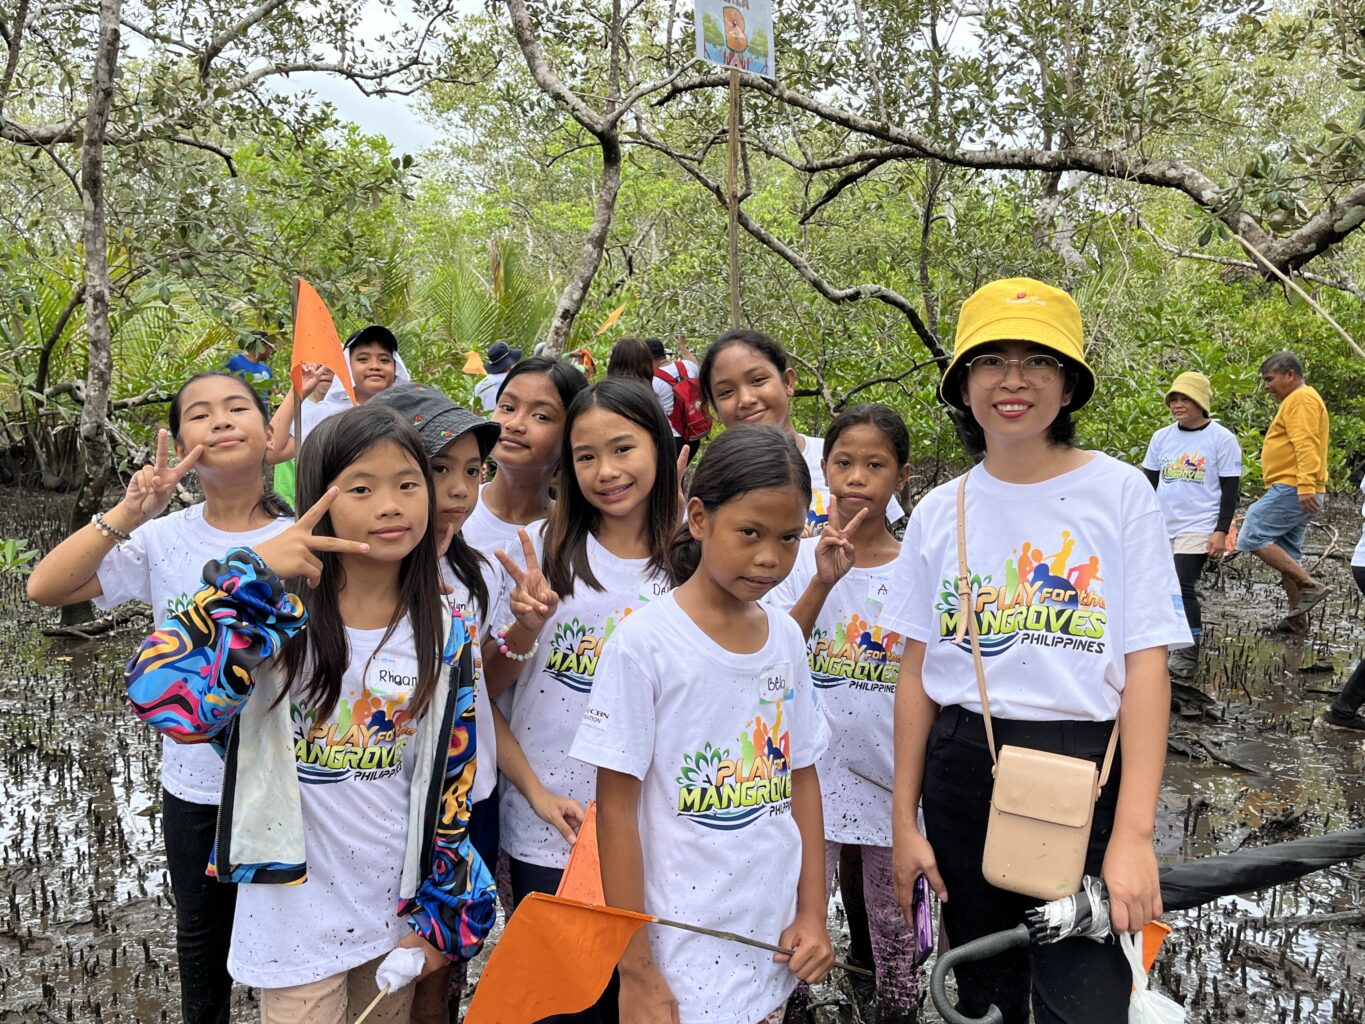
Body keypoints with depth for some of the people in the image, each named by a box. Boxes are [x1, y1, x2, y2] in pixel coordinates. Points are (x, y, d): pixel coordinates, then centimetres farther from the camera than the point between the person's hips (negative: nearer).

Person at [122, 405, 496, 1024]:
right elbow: (160, 695, -28)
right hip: (296, 916, -3)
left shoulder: (446, 634, -5)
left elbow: (451, 776, 2)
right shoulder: (281, 610, -14)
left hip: (397, 910, 3)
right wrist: (252, 578, -32)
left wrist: (441, 912, 5)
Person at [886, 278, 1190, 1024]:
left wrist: (1134, 834, -14)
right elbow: (916, 672, 6)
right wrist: (904, 821, 5)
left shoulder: (1120, 494, -5)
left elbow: (1145, 669, -8)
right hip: (960, 773, 3)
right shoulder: (939, 513, 4)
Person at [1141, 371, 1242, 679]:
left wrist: (1221, 531, -10)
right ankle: (1176, 647, 20)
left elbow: (1230, 489, -4)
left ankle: (1188, 653, -3)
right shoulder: (1161, 437, 9)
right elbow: (1150, 482, 15)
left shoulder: (1222, 439, -4)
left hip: (1199, 528, -5)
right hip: (1162, 527, 5)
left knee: (1182, 587, -14)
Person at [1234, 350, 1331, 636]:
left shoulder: (1301, 399, -8)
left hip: (1292, 490, -11)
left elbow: (1306, 446, -21)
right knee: (1287, 555, 11)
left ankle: (1309, 586, -15)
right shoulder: (1296, 401, 24)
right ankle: (1298, 620, 12)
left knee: (1252, 537, -14)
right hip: (1296, 492, 11)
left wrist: (1306, 487, -30)